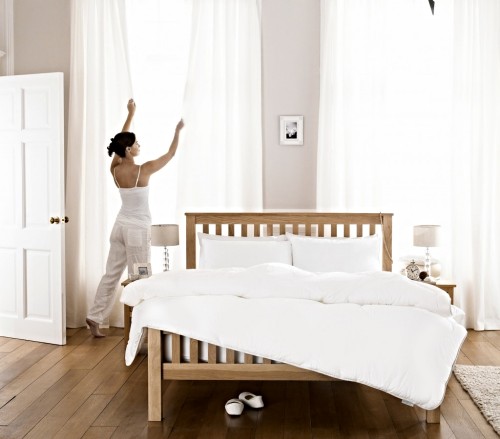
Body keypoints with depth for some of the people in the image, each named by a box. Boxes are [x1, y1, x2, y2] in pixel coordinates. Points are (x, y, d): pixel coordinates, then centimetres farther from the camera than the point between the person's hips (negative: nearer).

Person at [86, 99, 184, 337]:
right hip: (138, 230, -7)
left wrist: (131, 114, 21)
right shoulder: (143, 171, -18)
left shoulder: (115, 170, -2)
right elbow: (170, 154, -7)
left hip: (120, 226, 7)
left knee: (111, 275, 15)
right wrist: (178, 130, 7)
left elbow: (121, 140, 13)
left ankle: (94, 317, 20)